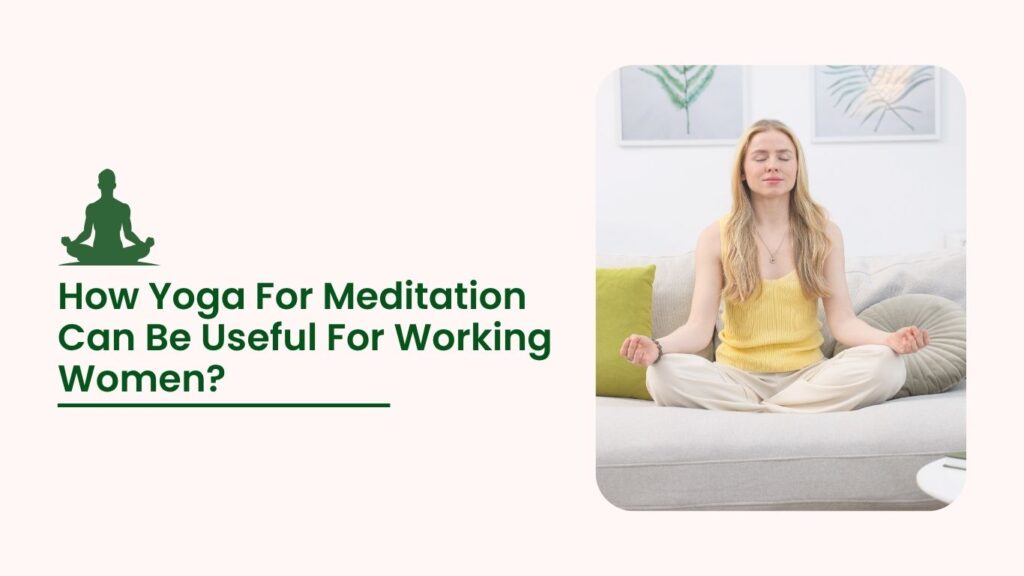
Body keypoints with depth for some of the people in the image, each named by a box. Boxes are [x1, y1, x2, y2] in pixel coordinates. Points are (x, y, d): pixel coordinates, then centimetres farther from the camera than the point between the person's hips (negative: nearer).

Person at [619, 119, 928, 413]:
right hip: (738, 376, -1)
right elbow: (700, 326, -8)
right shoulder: (715, 237, 1)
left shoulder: (824, 233, 5)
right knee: (665, 373, -32)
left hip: (807, 375, 1)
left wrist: (888, 339, -24)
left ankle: (747, 412, -21)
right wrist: (659, 347, -30)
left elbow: (842, 320, -2)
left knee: (886, 364, -28)